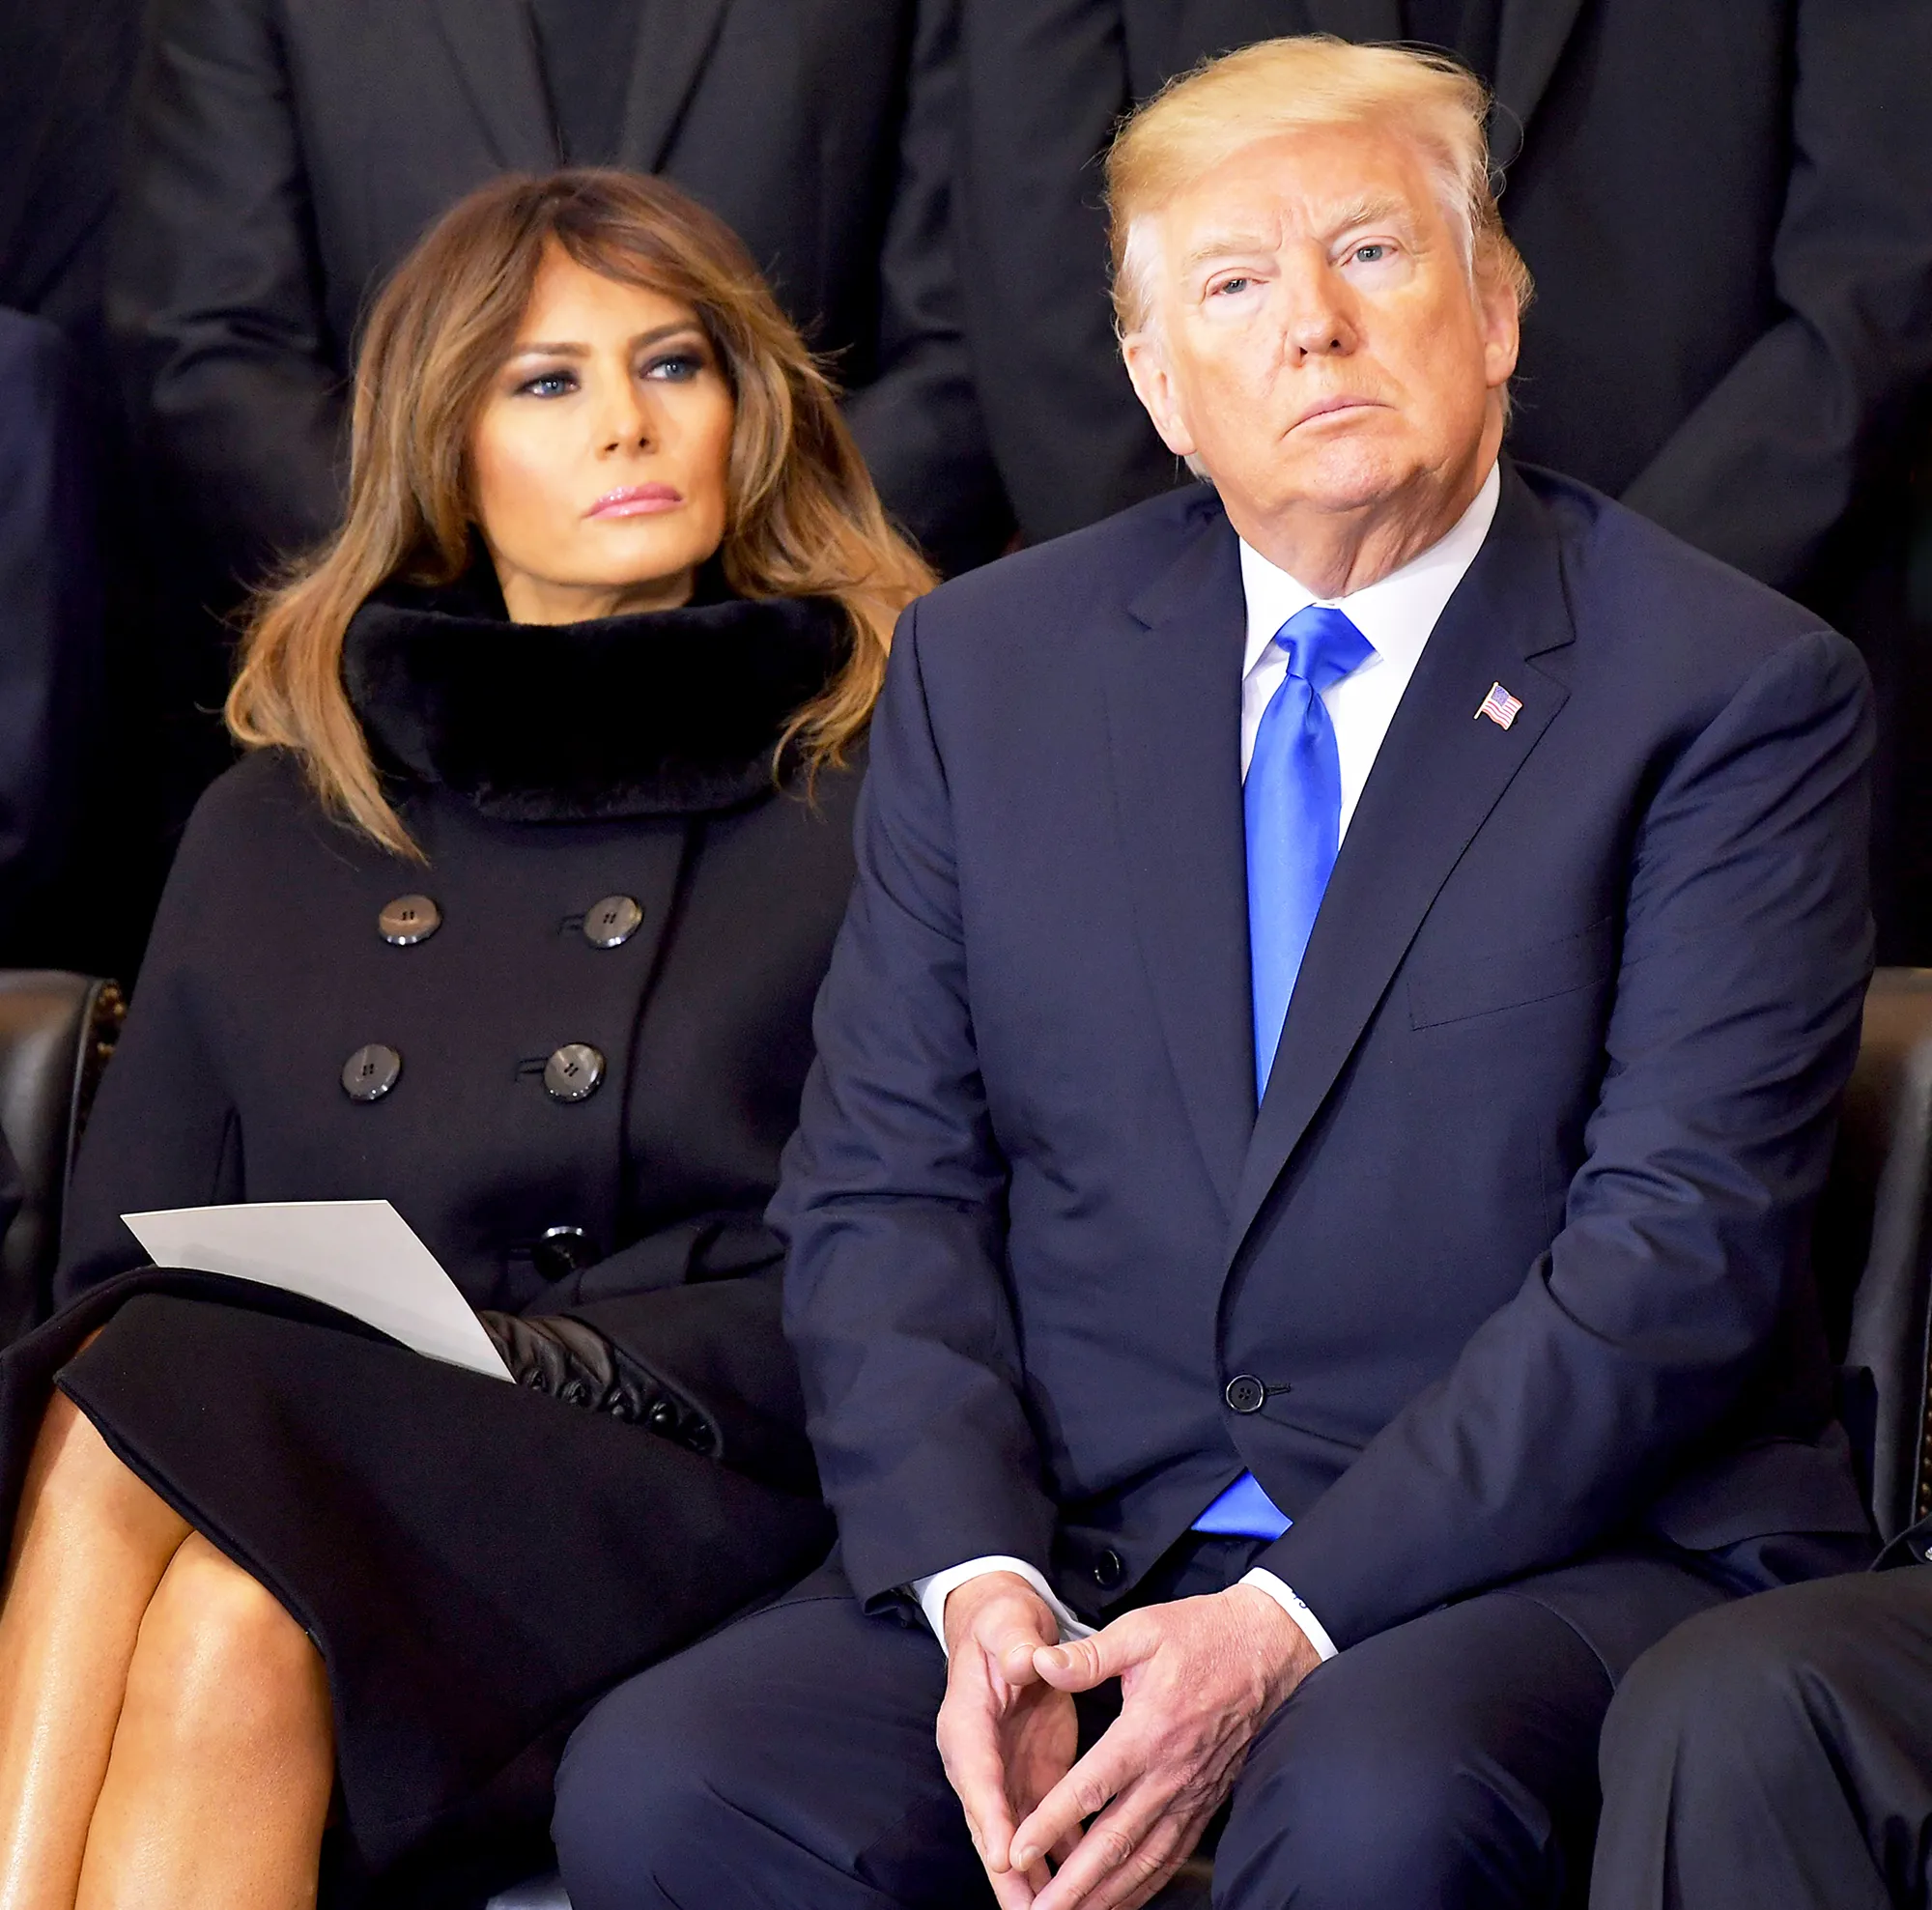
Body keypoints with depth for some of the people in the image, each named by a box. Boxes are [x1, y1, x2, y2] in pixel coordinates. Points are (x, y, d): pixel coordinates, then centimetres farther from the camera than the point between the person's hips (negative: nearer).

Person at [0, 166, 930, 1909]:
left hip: (668, 1494, -3)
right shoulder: (272, 830, 22)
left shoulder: (887, 776, 10)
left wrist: (574, 1359, -13)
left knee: (239, 1623, -33)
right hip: (281, 1462, 3)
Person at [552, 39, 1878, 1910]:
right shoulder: (983, 668, 11)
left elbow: (1684, 1238, -9)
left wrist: (1292, 1621, -18)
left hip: (1558, 1546, -3)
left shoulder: (1743, 691, -1)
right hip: (1069, 1542, 4)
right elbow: (883, 1182, 8)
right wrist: (977, 1583, -11)